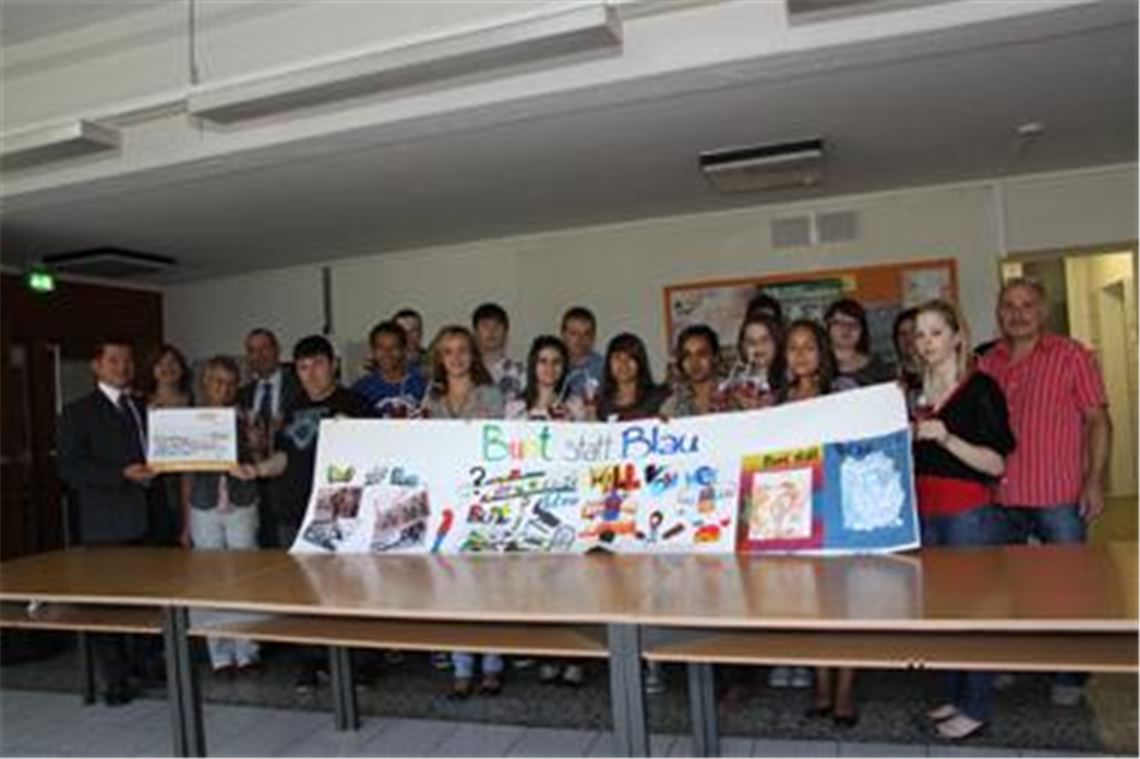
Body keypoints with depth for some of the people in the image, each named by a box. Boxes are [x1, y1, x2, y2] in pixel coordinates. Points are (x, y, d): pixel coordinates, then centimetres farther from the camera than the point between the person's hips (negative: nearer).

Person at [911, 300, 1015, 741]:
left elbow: (996, 463, -14)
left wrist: (946, 438, -25)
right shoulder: (919, 393, 11)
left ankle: (976, 708, 13)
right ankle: (953, 695, 27)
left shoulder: (981, 388, -8)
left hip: (971, 514, -6)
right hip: (926, 513, 6)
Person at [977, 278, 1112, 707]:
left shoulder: (1071, 356, -2)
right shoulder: (987, 365, 8)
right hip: (1002, 495, 4)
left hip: (1060, 496, -4)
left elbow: (1098, 420, -3)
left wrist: (1095, 481, -10)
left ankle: (1069, 677, 21)